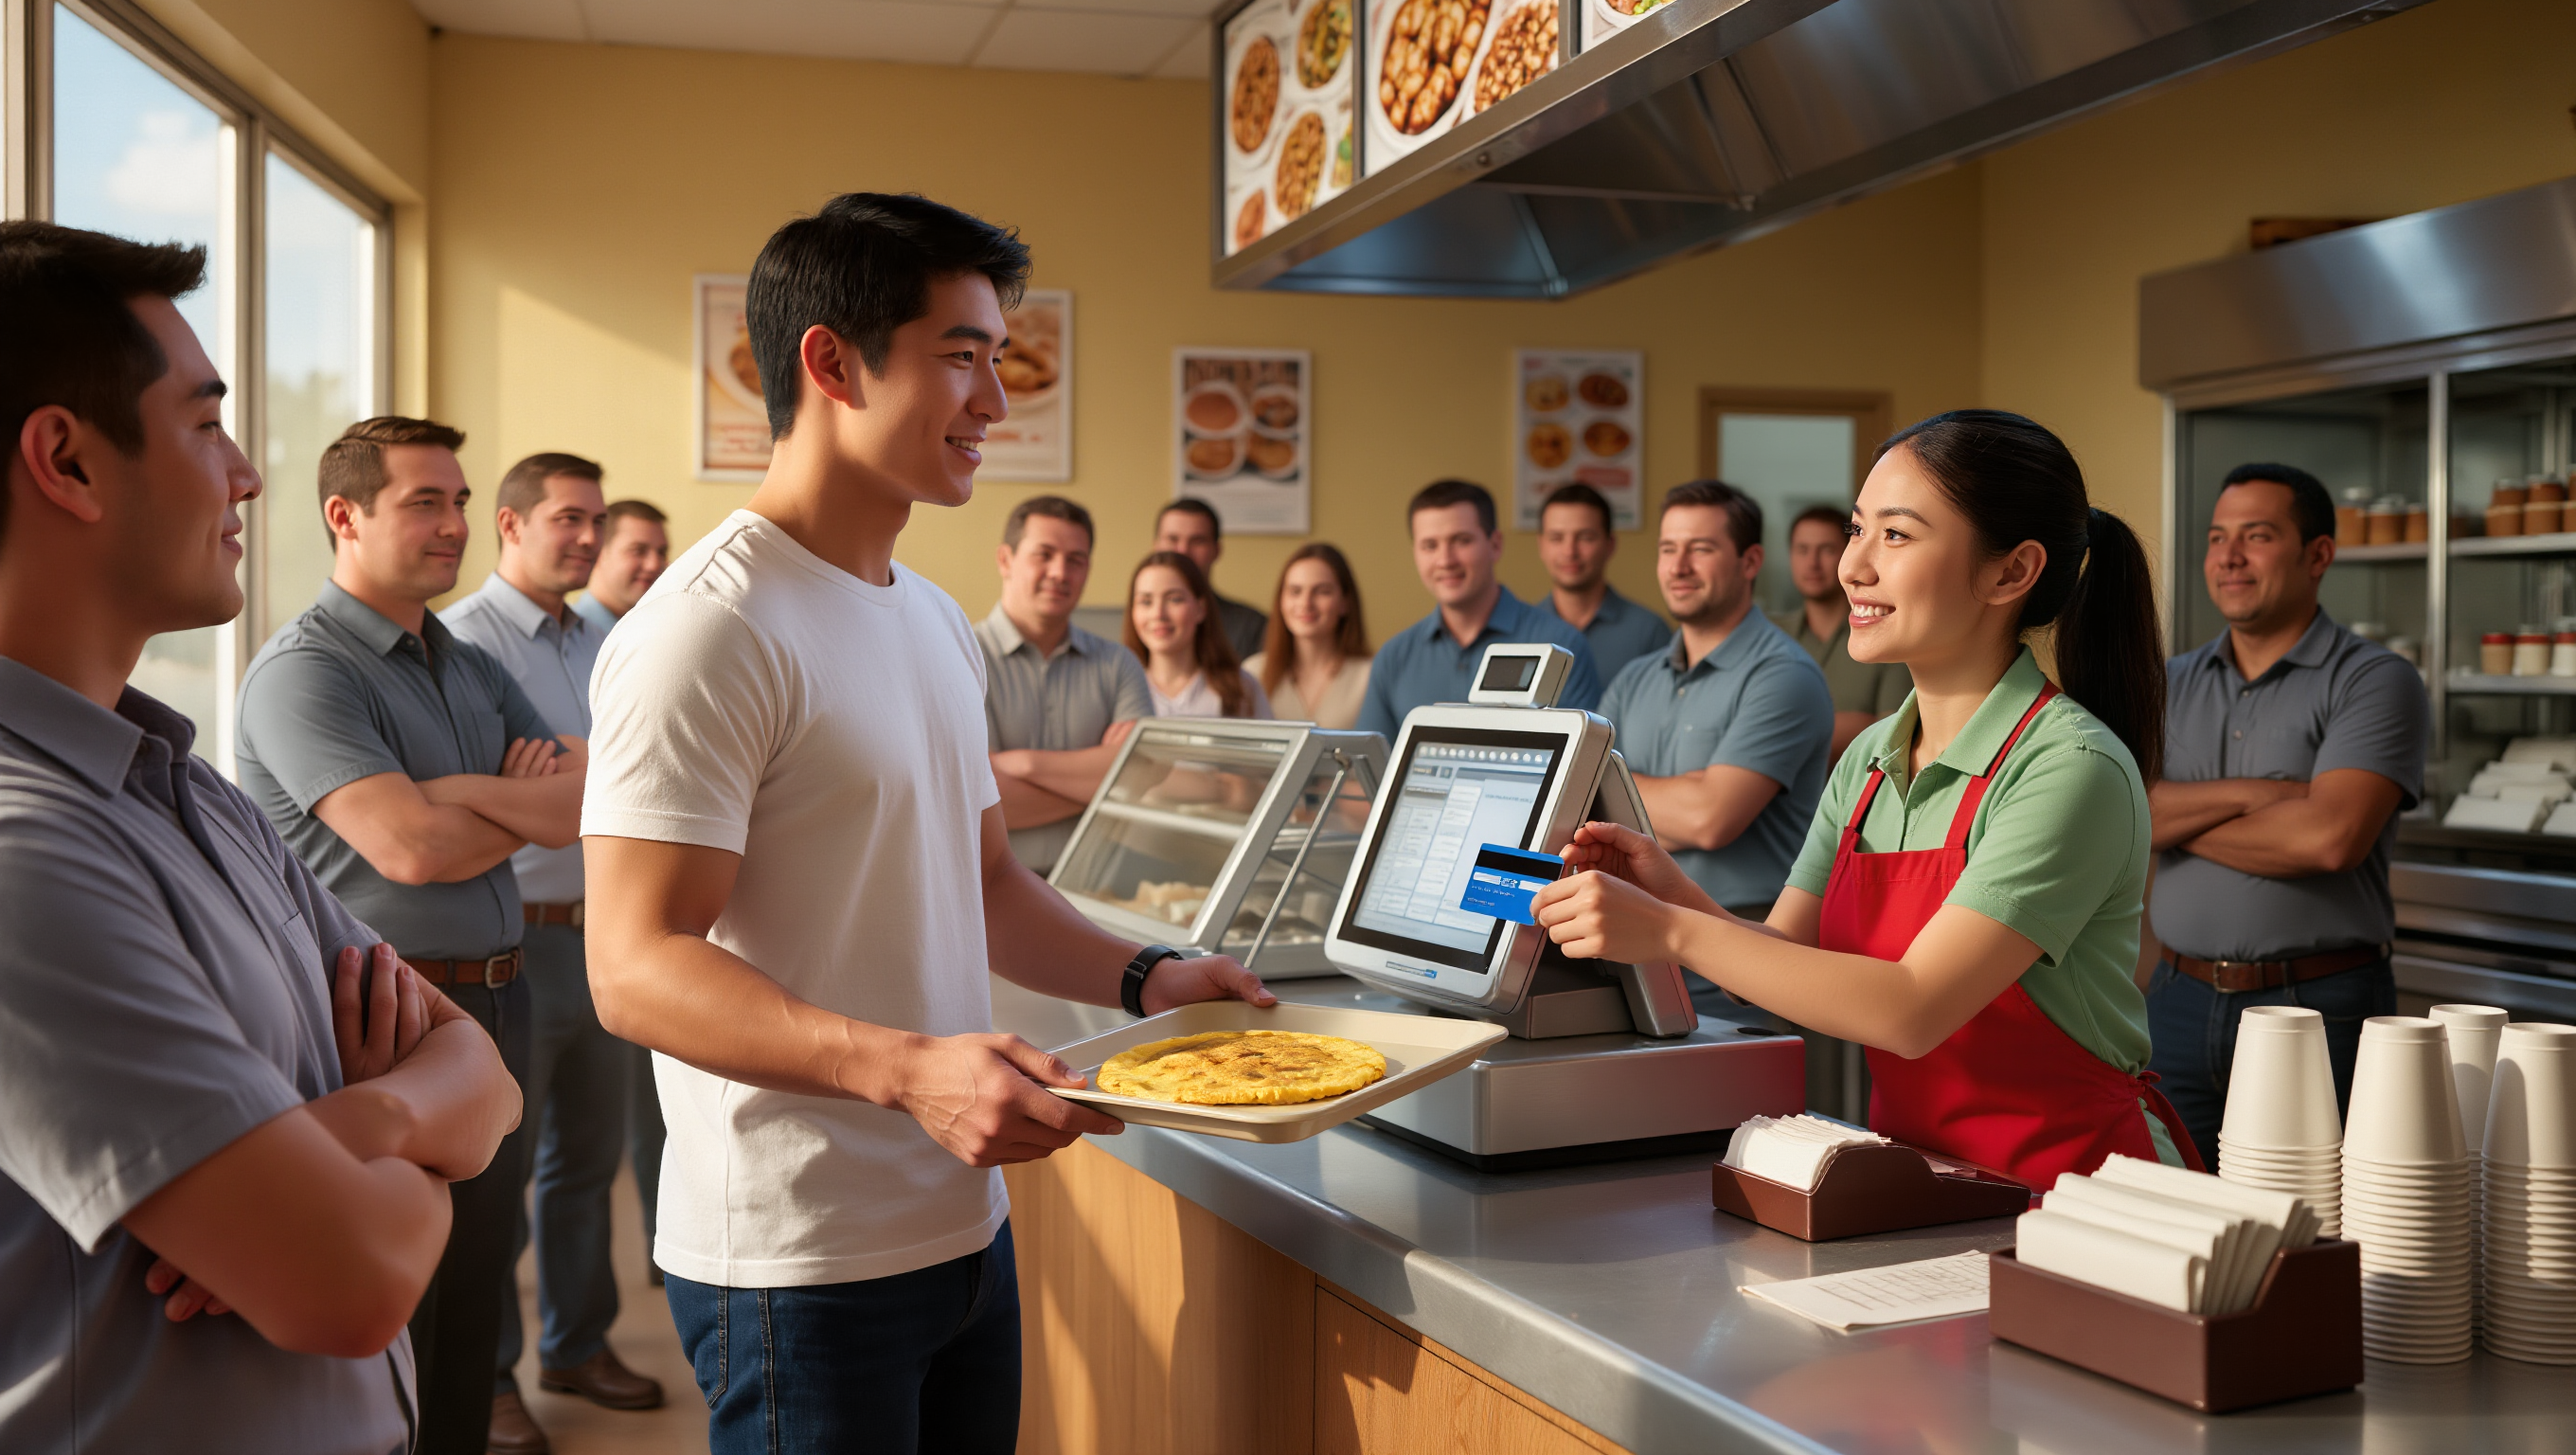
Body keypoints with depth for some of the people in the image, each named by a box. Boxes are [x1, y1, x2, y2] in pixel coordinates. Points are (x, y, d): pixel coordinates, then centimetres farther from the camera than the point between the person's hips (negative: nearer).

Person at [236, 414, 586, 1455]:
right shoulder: (304, 669, -12)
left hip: (494, 1007, 7)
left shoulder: (472, 667, 13)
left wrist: (455, 794, -18)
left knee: (474, 1302, 17)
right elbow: (413, 847, -24)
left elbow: (587, 801, 2)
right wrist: (536, 801, -5)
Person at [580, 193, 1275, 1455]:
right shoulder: (708, 631, -16)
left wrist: (1141, 976, 5)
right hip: (800, 1263, -8)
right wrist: (903, 1066, -33)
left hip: (966, 1227, 8)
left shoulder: (937, 623, 13)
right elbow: (637, 969, -21)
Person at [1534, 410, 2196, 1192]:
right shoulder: (1868, 760, 8)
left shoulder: (2072, 768, -15)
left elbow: (1911, 1011, -21)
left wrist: (1672, 933, -21)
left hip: (2075, 1188, -6)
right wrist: (1676, 893, -12)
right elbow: (1789, 960, 7)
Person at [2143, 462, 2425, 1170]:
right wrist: (2248, 794, -15)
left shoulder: (2375, 681, -5)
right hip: (2181, 999, 5)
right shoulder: (2171, 684, 10)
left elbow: (2331, 837, -19)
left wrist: (2179, 820, -6)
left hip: (2318, 1006, -4)